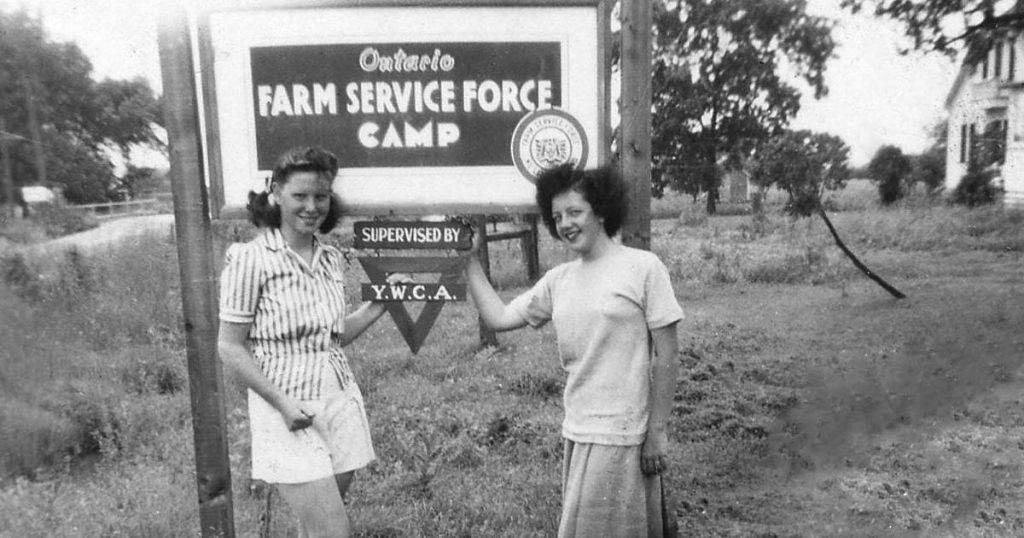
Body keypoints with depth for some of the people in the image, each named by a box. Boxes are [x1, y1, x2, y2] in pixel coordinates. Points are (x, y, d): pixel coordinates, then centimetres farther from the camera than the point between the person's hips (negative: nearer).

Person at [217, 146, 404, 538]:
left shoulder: (331, 258, 7)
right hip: (288, 409, -5)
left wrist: (379, 303, 3)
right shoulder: (250, 259, -10)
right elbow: (229, 347, -7)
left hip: (340, 400, 5)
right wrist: (283, 404, -15)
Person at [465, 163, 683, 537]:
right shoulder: (558, 280, 5)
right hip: (577, 432, 5)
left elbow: (667, 356, -8)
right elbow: (498, 318, 5)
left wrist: (657, 432, -9)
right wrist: (470, 260, 4)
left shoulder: (642, 267, -9)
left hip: (622, 434, -5)